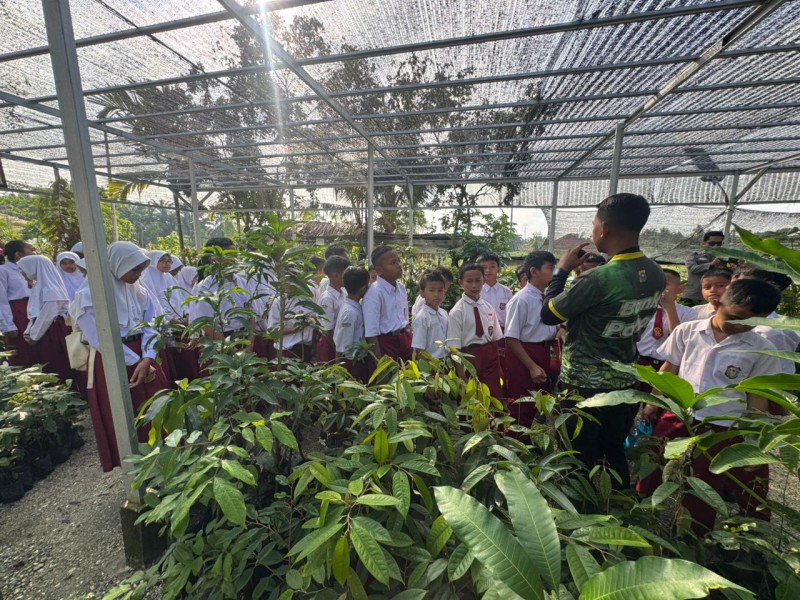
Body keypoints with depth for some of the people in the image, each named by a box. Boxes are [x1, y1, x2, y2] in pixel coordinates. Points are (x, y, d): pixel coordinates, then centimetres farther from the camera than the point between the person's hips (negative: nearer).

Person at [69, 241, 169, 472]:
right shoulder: (90, 295, -12)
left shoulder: (139, 290, 1)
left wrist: (147, 359, -15)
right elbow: (100, 340, -15)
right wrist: (135, 362, -14)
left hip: (144, 357, 4)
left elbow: (151, 325, -2)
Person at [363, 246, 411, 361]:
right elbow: (371, 333, -18)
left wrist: (409, 341, 16)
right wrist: (379, 361, -17)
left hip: (404, 340, 7)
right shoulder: (374, 293, -18)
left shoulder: (401, 288, 3)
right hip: (385, 343, -6)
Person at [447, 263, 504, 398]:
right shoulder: (457, 311, -12)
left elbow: (495, 338, 11)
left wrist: (499, 367, 12)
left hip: (490, 356, 4)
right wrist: (461, 375, -11)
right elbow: (455, 347, -11)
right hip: (470, 357, -4)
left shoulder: (489, 307, 3)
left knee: (495, 397, 10)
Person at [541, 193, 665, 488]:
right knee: (615, 452, 25)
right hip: (624, 380, 8)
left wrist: (562, 269, -5)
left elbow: (548, 315, -16)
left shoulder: (598, 279, -28)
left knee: (581, 458, 11)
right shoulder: (656, 274, -2)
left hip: (584, 384, -7)